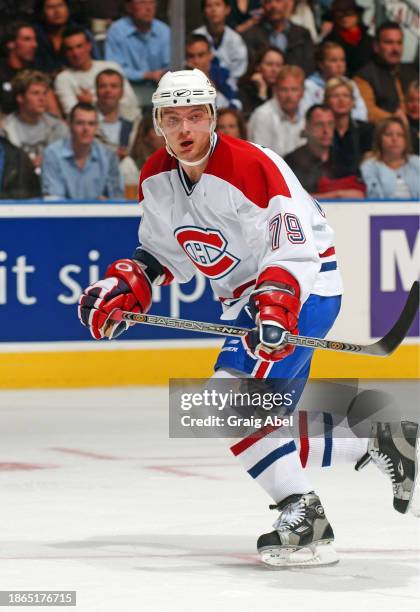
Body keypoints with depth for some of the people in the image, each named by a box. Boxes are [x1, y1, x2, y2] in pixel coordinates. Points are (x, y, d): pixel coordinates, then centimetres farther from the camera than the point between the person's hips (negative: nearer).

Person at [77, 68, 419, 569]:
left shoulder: (252, 166, -24)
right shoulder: (155, 179, 0)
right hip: (245, 298, 9)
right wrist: (123, 287, -2)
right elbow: (162, 251, 14)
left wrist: (275, 306, -40)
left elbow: (295, 249, -27)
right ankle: (380, 442, 23)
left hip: (304, 284, -9)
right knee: (272, 431, 9)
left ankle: (304, 515, -22)